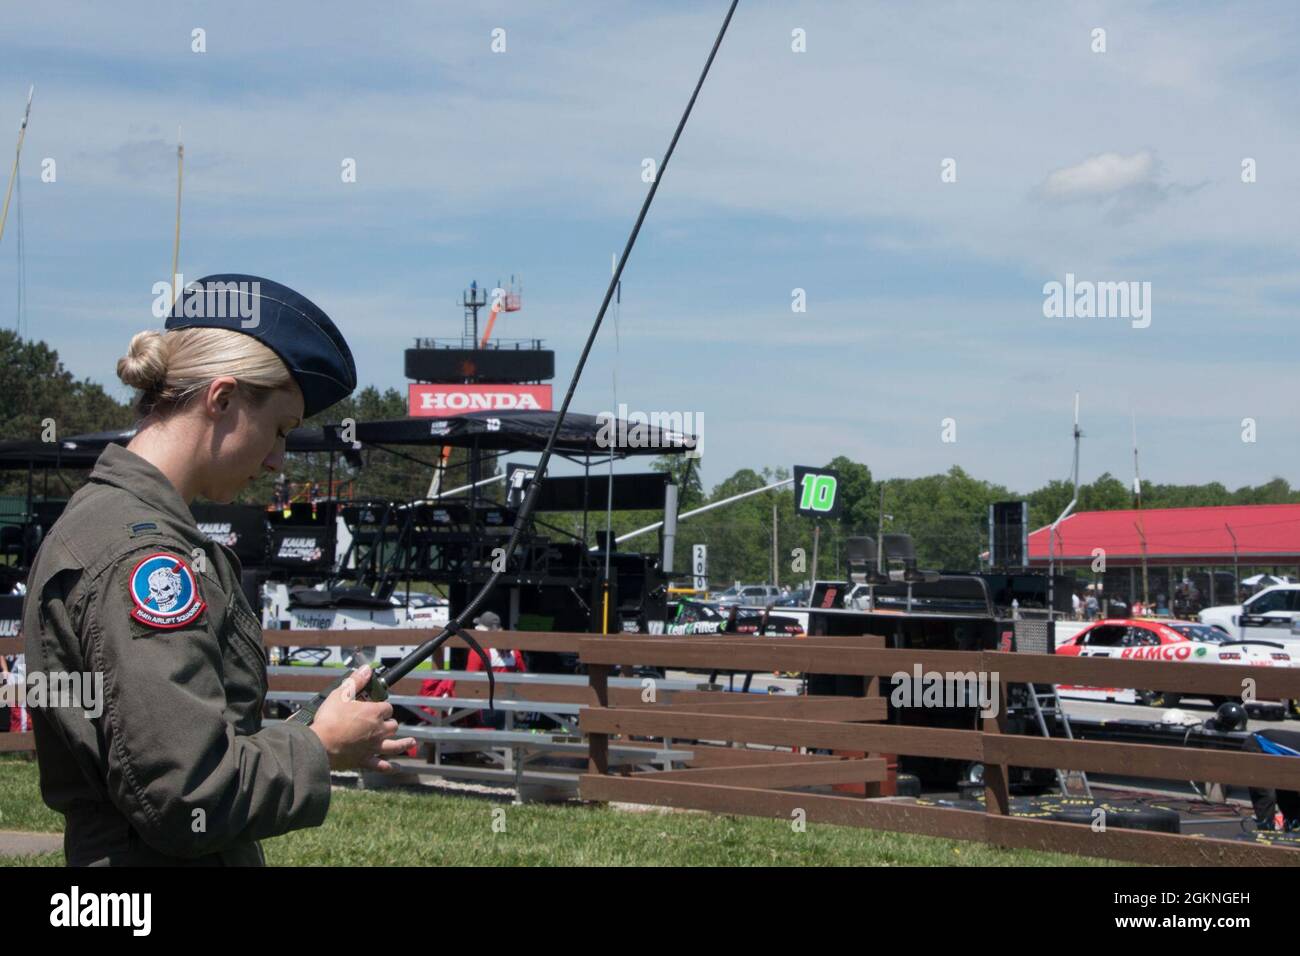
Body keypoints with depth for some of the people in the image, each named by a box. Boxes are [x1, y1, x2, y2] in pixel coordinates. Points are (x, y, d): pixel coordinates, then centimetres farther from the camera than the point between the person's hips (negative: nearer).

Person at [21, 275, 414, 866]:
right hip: (165, 856, -9)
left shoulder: (100, 517, 10)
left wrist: (327, 744, 6)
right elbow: (184, 796, -24)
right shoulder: (143, 553, -20)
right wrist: (321, 748, -10)